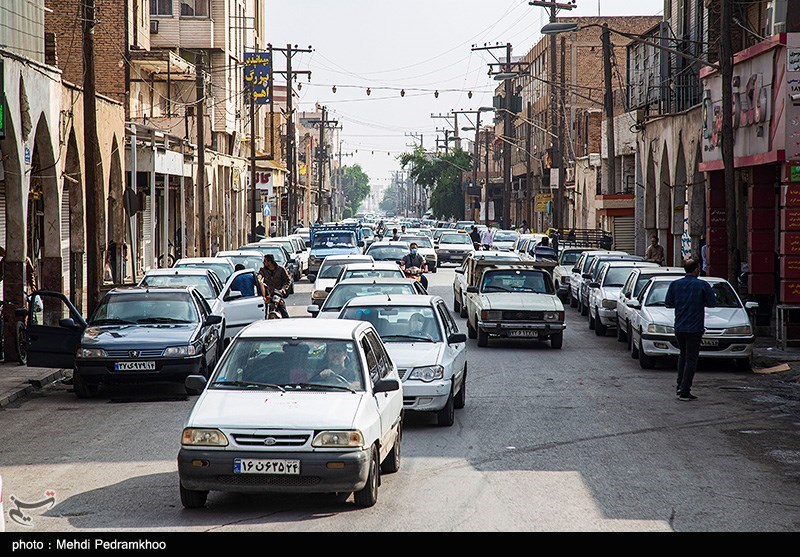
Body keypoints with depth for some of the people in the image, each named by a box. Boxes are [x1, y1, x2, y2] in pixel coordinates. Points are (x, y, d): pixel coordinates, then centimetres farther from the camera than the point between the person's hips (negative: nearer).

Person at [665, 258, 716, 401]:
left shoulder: (675, 284, 1)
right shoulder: (702, 285, -10)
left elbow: (668, 304, 5)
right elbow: (712, 304, -5)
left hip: (679, 328, 4)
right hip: (694, 329, -4)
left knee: (683, 355, 23)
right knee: (691, 360, 2)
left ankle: (680, 386, 19)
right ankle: (684, 391, -1)